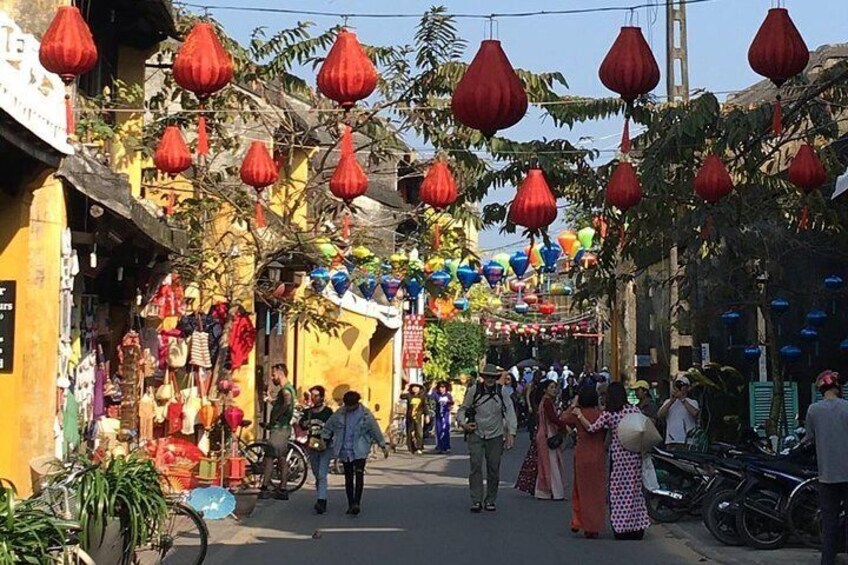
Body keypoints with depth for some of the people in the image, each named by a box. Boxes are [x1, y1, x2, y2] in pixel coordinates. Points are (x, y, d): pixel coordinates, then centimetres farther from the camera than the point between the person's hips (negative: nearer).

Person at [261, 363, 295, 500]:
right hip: (283, 428, 10)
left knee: (269, 457, -9)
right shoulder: (288, 388, 17)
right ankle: (282, 490, 11)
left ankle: (265, 489, -10)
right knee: (282, 459, 10)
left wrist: (274, 417, -28)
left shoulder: (285, 389, -15)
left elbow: (287, 403, -36)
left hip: (279, 428, -10)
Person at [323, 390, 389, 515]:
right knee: (348, 477, 7)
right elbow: (328, 427, 10)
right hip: (345, 451, 3)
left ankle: (357, 503, -16)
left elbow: (375, 430, 2)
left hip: (360, 451, -3)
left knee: (359, 474, -15)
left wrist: (383, 446, 4)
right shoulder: (339, 413, 2)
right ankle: (350, 504, 14)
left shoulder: (366, 415, -4)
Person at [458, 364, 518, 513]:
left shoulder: (502, 392, -4)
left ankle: (490, 500, 16)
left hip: (495, 436, 1)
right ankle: (476, 500, -8)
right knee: (476, 466, -10)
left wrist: (511, 433, -14)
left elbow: (510, 413, -5)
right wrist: (463, 423, -7)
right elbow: (462, 409, 9)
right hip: (476, 434, -1)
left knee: (494, 468, 4)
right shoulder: (473, 390, -3)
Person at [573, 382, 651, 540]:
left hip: (618, 454, -3)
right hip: (635, 454, 3)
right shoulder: (634, 410, 0)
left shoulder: (608, 414, -8)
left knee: (618, 491, 4)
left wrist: (580, 415, 2)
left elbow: (592, 428, -11)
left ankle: (621, 528, 4)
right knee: (635, 490, 11)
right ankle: (637, 527, 13)